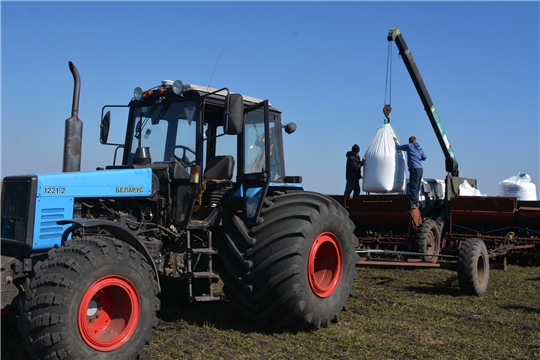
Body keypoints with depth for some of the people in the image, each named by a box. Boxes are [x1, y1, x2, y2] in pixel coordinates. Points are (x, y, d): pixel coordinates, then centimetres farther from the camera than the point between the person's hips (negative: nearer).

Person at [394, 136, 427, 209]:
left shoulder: (408, 146, 1)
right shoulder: (420, 148, 18)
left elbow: (398, 147, 10)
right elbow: (424, 157, 21)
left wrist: (395, 141, 29)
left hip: (414, 169, -7)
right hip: (420, 169, 7)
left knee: (413, 187, -11)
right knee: (417, 186, 15)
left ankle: (413, 203, -18)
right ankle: (416, 201, 23)